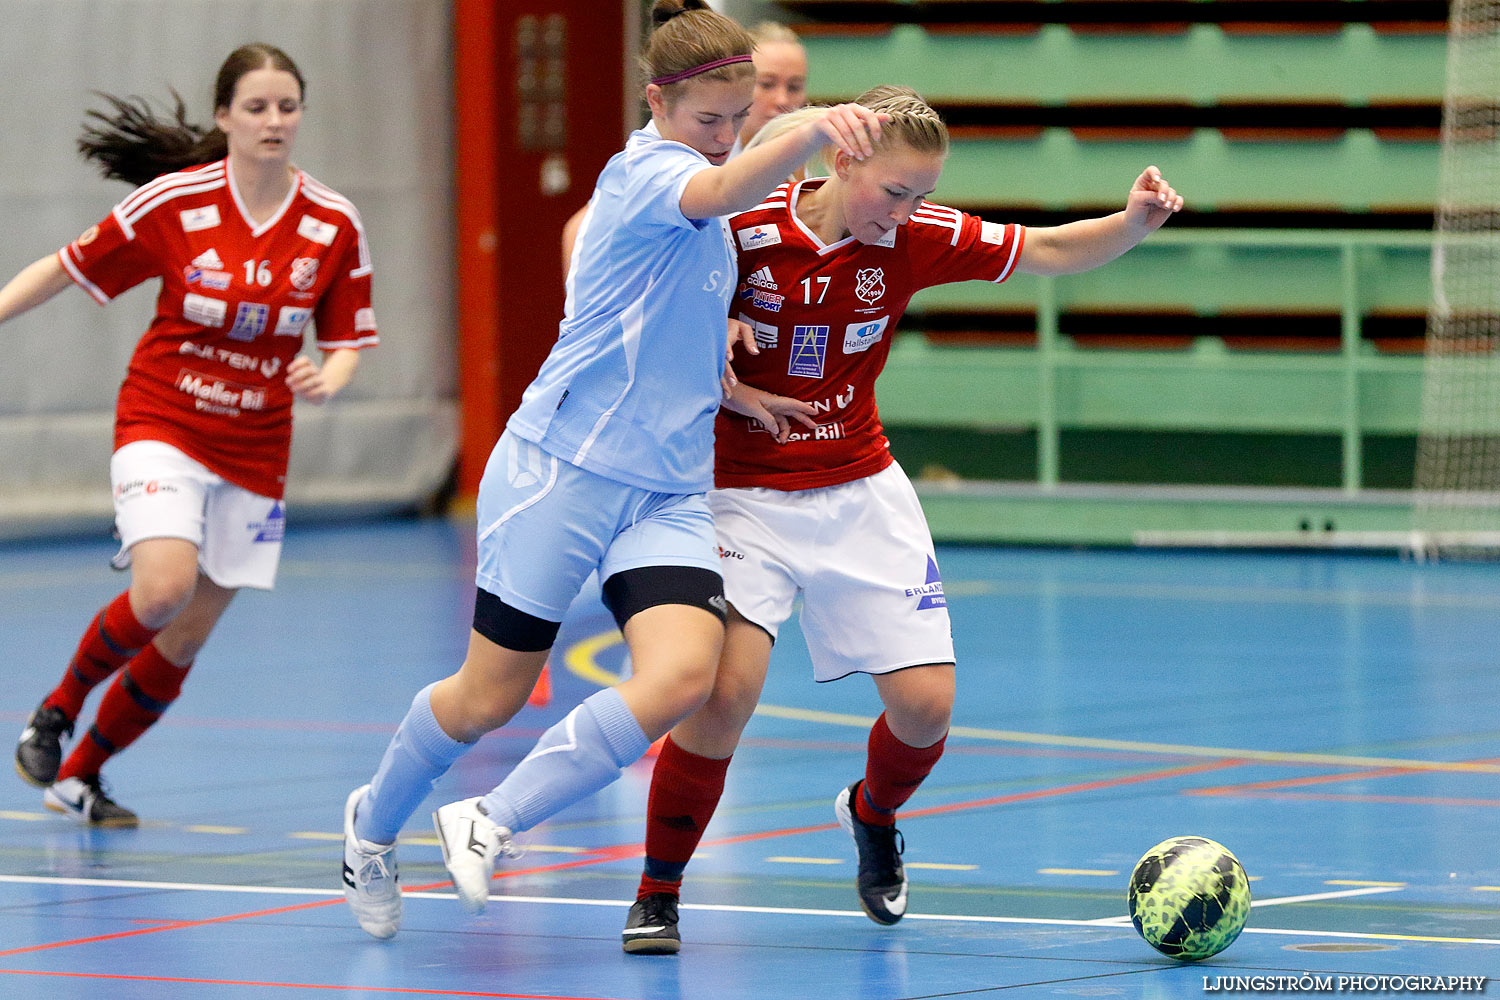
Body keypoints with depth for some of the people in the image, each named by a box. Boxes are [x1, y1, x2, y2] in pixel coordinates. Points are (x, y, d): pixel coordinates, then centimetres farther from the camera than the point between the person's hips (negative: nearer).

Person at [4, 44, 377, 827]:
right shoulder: (174, 202, -11)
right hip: (163, 426, -3)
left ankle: (79, 775, 25)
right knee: (164, 589, -27)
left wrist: (325, 380, -17)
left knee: (184, 641, 5)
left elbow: (348, 340, 5)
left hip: (254, 452, 3)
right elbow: (66, 268, -1)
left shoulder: (335, 226, -4)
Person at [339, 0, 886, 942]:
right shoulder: (645, 170, -13)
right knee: (489, 697, 4)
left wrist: (710, 353, 9)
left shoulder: (683, 181, 13)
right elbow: (719, 191, -38)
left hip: (668, 492, 7)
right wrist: (811, 132, -57)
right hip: (564, 467, -7)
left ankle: (491, 826, -7)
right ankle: (375, 822, 34)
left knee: (682, 675, -19)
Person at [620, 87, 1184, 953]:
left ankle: (873, 816, 33)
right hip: (745, 495, -4)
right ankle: (659, 891, -4)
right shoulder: (743, 232, -17)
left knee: (927, 702, -4)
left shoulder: (914, 238, -7)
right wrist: (727, 389, -18)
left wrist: (1134, 223, -17)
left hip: (863, 493, 4)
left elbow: (1048, 252, 0)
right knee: (728, 686, -24)